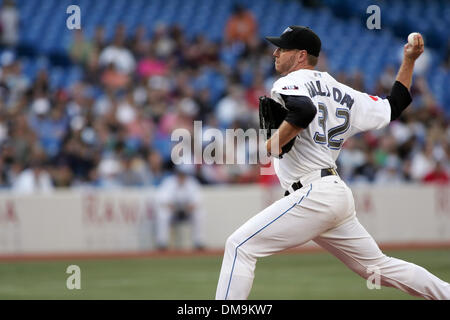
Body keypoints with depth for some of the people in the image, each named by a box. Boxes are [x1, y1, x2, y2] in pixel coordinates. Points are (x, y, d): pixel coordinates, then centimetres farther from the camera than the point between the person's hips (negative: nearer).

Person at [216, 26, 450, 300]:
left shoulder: (290, 82, -4)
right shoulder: (343, 94, 19)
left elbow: (304, 110, -27)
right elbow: (394, 108, 24)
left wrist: (270, 147, -20)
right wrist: (409, 61, 30)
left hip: (314, 194, -9)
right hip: (339, 194, 9)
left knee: (240, 246, -11)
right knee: (378, 267, 18)